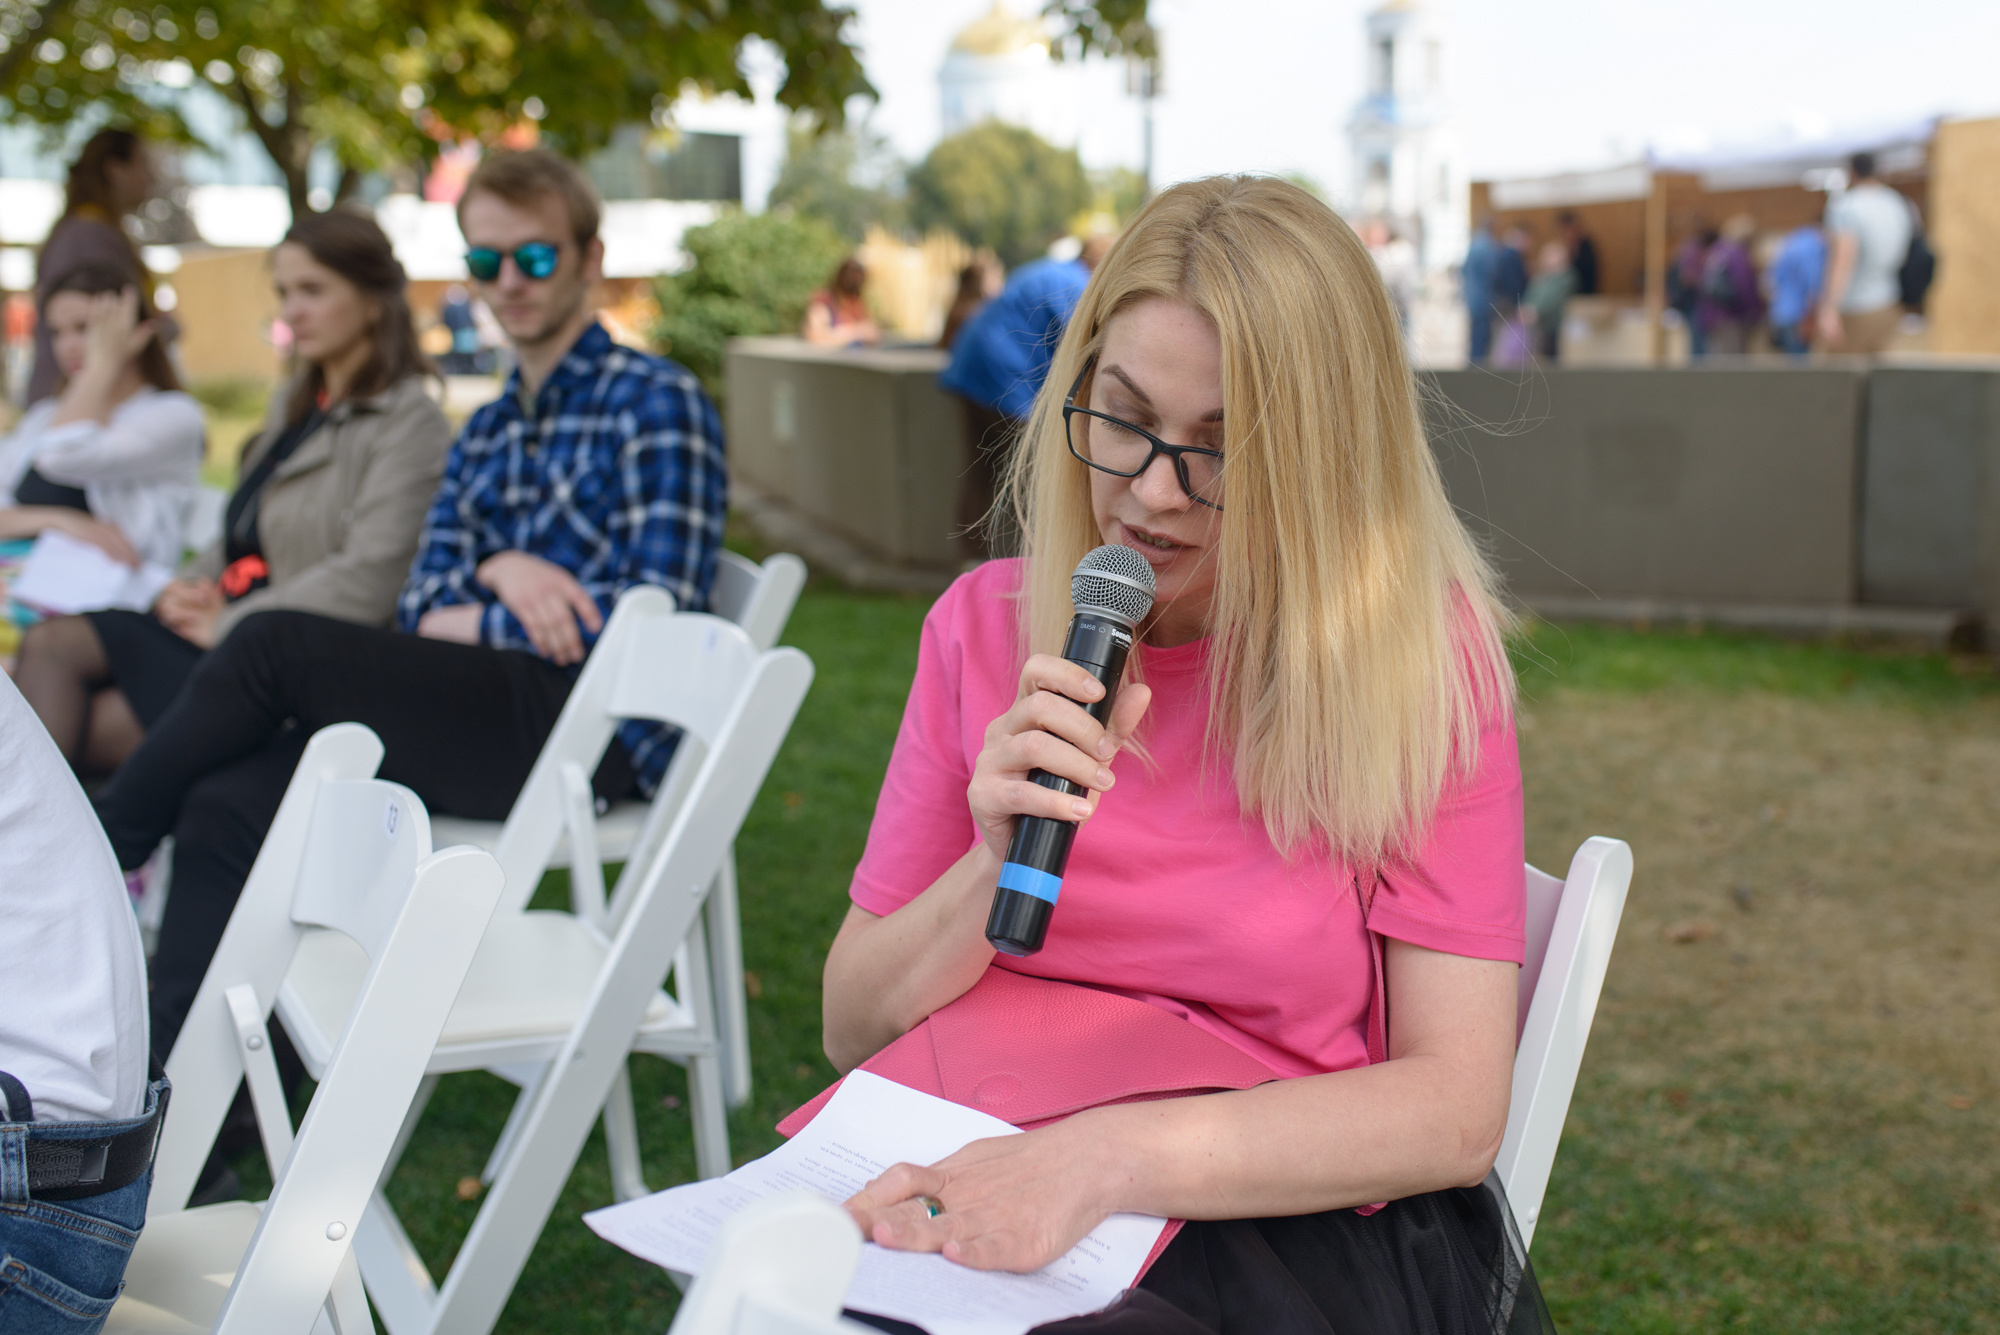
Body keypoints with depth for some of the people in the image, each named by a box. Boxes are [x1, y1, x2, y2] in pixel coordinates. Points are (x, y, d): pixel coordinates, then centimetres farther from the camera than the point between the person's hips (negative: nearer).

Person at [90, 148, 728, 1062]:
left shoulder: (655, 403, -1)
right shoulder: (486, 431, 23)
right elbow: (421, 600, 14)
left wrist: (472, 625, -3)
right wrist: (493, 567, -10)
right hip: (490, 717, 7)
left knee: (275, 646, -18)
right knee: (226, 805, -16)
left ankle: (94, 847, 2)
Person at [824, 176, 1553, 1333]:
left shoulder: (1420, 649, -5)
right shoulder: (986, 625, 6)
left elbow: (1457, 1111, -11)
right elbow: (853, 1030, 6)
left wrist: (1113, 1154, -25)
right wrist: (998, 868, -14)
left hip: (1303, 1223, -2)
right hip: (981, 1200, 2)